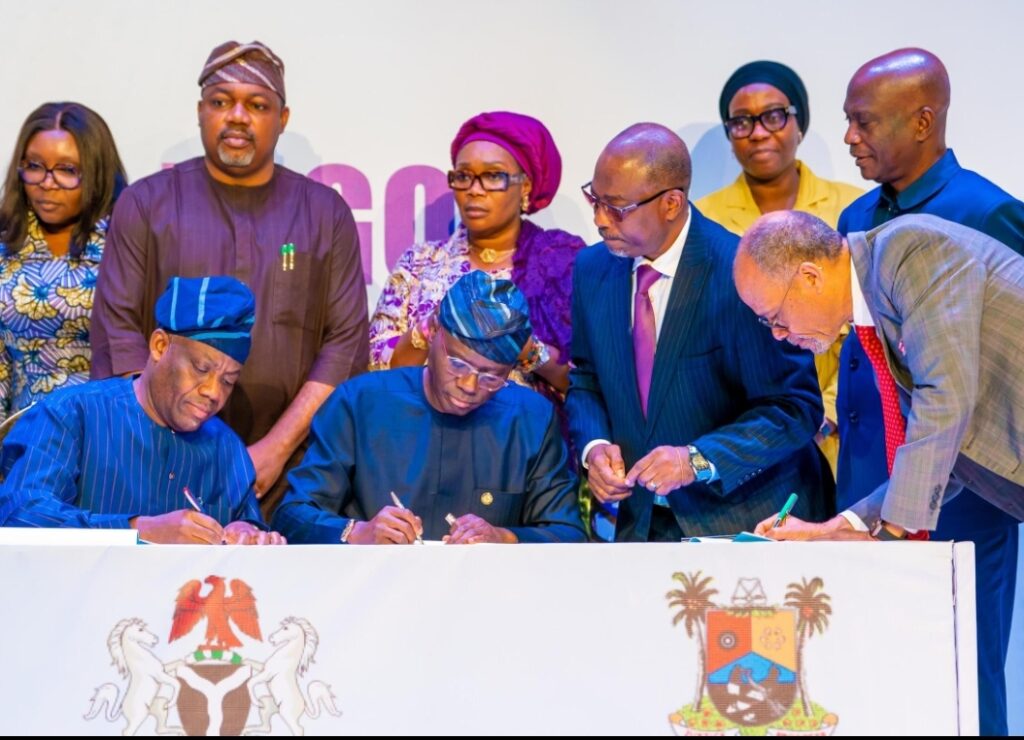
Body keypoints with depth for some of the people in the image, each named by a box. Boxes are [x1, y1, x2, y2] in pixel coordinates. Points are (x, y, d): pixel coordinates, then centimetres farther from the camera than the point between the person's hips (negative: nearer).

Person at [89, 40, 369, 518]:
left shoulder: (325, 212, 7)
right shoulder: (146, 204, 5)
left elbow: (347, 341, 1)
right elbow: (117, 332, -1)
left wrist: (277, 448, -9)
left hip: (290, 469, 1)